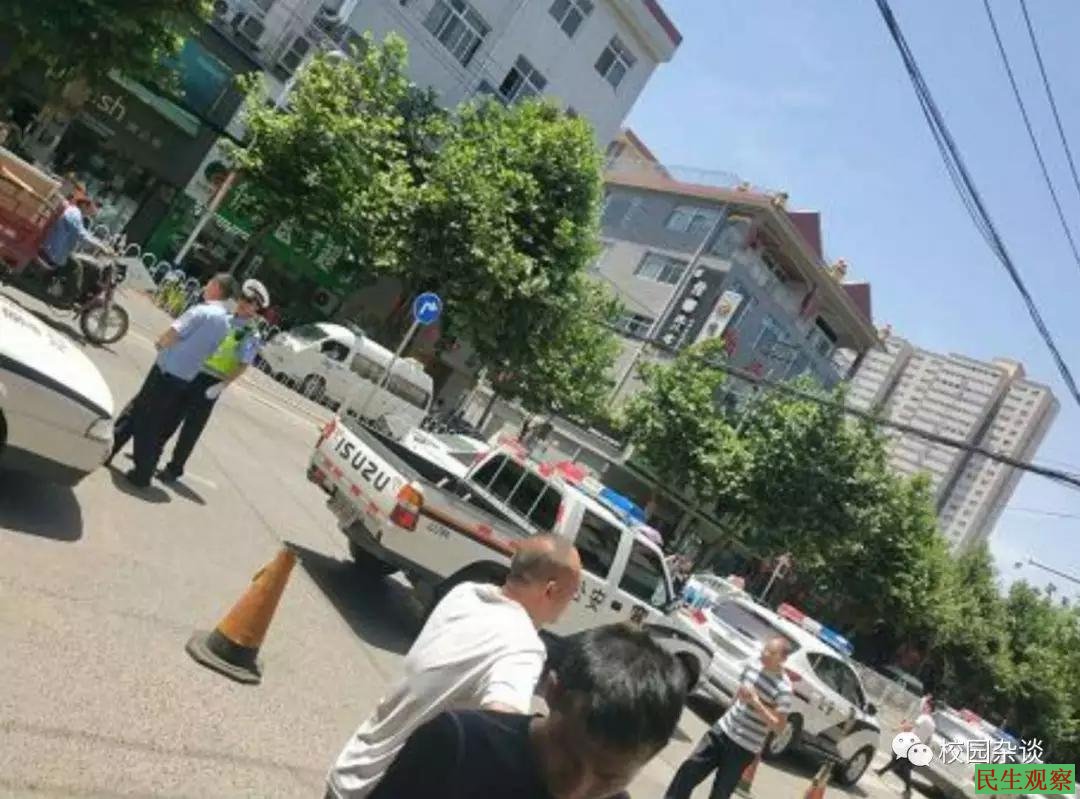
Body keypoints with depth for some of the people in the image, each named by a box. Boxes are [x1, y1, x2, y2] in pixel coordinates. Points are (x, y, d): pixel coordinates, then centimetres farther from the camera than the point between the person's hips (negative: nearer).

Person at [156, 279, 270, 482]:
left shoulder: (251, 334, -10)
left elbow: (243, 365, -15)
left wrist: (221, 386, -23)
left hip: (210, 383, -6)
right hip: (193, 373, 6)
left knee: (191, 428, 3)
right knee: (172, 416, 16)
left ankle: (175, 468, 15)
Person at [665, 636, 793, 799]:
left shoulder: (783, 689, -18)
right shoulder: (752, 668, 1)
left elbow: (779, 726, -18)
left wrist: (756, 702, -27)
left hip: (744, 748, -6)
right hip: (722, 730, 6)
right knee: (688, 772, 4)